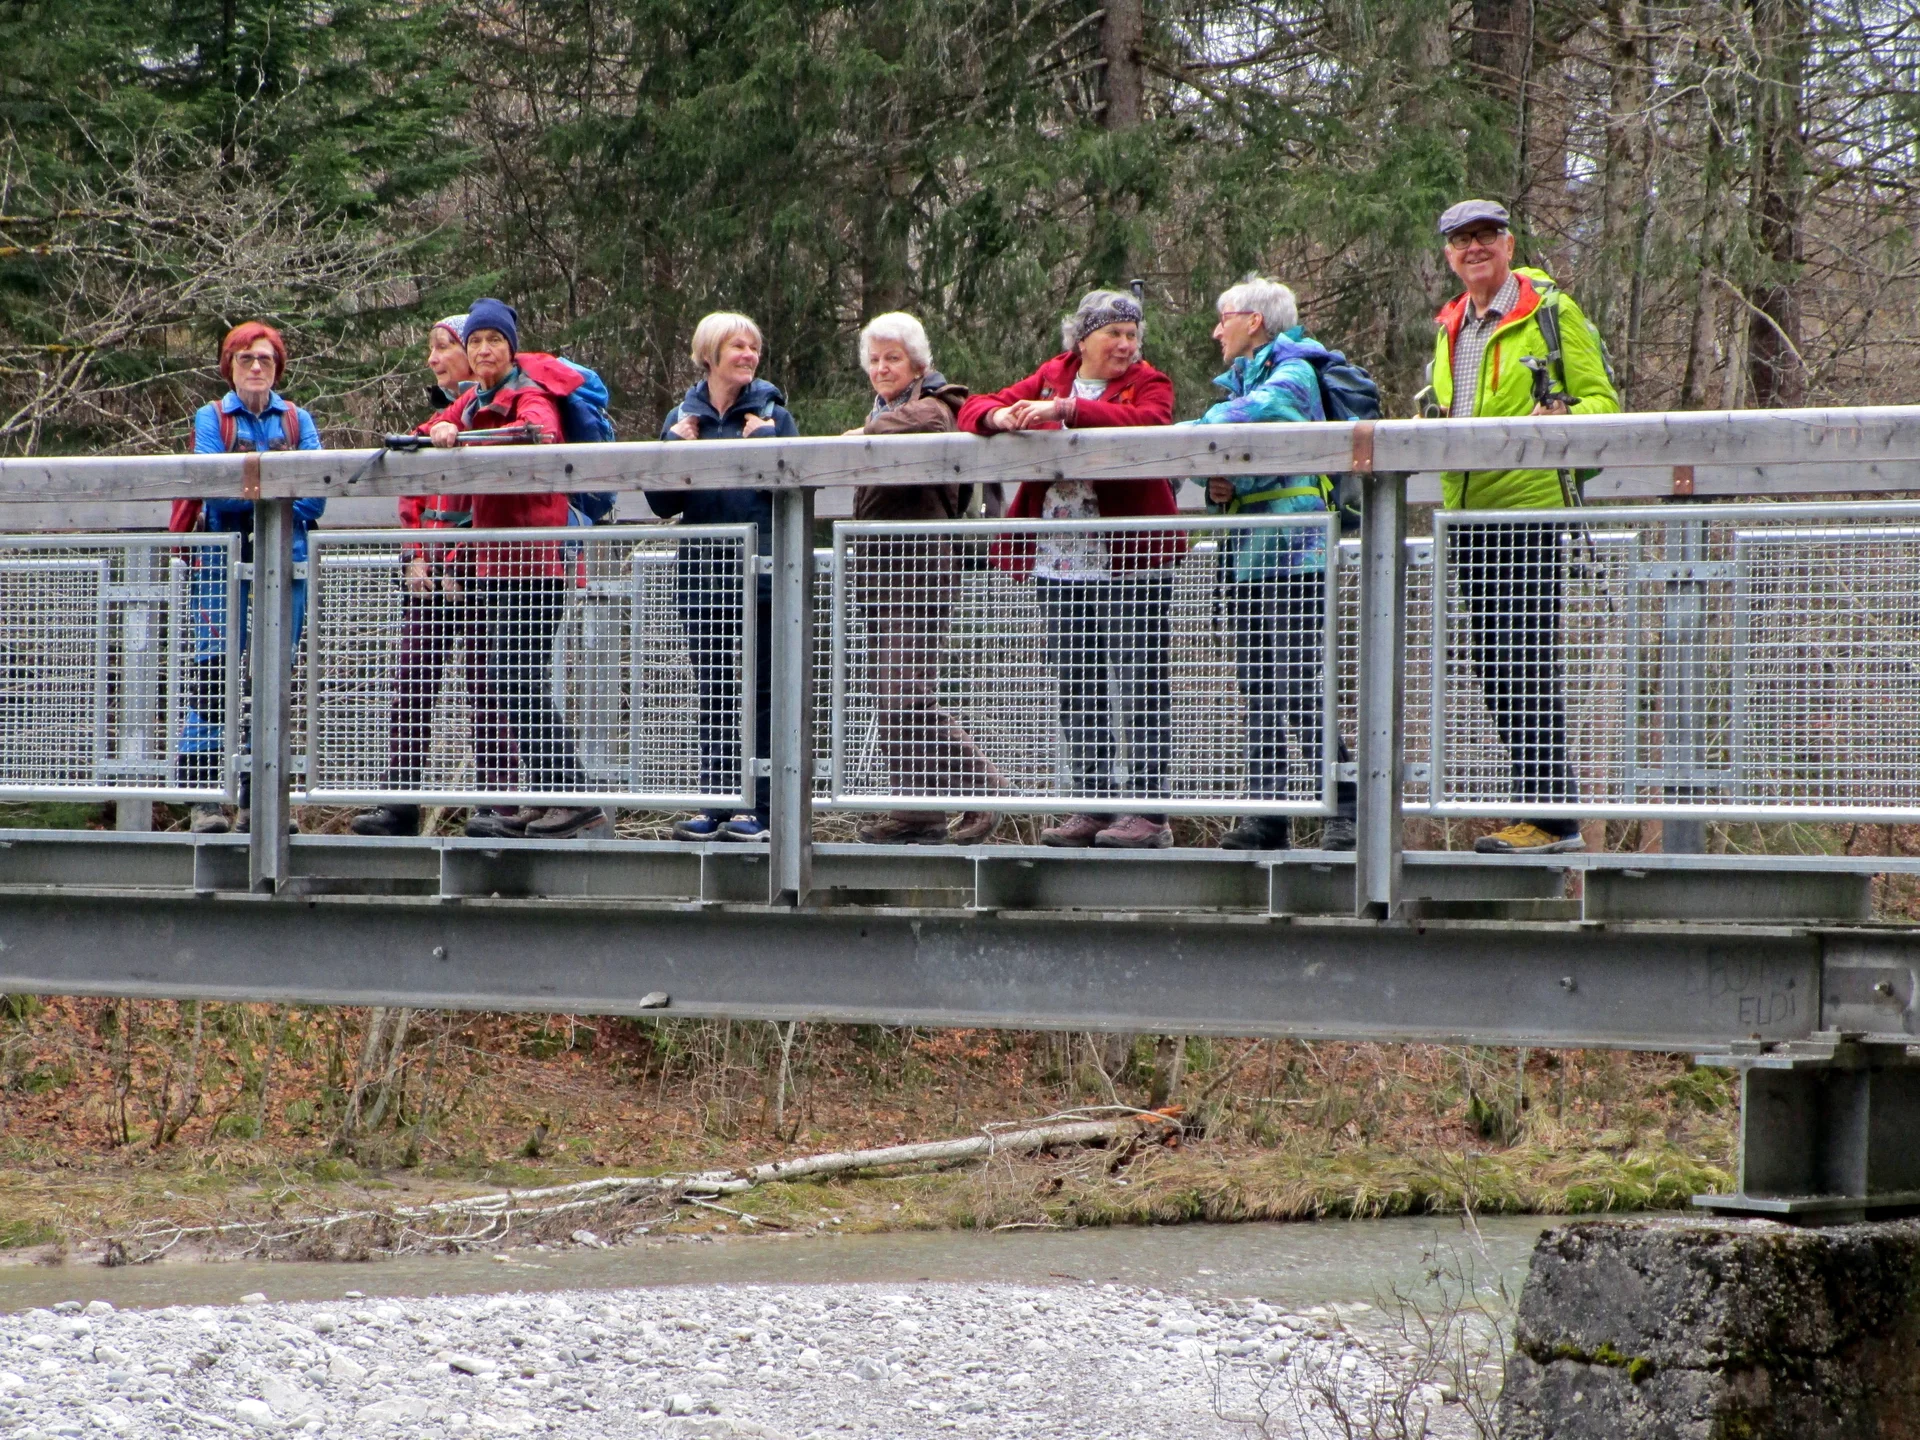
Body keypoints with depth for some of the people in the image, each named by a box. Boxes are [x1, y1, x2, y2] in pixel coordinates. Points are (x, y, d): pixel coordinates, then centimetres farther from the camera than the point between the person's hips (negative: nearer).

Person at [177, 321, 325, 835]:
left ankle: (258, 798, 5)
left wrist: (248, 493, -9)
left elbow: (316, 493, 0)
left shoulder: (297, 421, 12)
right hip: (224, 557, -3)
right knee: (215, 672, -9)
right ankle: (204, 798, -10)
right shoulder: (211, 419, 6)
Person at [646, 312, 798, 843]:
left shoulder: (773, 415, 2)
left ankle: (760, 807, -2)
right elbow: (662, 503, 7)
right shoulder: (682, 417, 10)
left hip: (761, 571, -3)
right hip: (703, 571, 3)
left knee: (760, 692, -4)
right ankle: (715, 805, 9)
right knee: (713, 692, 6)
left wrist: (765, 443, -18)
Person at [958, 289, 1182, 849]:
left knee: (1140, 686, -6)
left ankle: (1147, 810, -4)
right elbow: (974, 409, 10)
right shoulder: (1050, 379, 13)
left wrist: (1065, 409, -29)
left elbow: (1147, 421, -22)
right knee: (1074, 691, 7)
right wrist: (1000, 415, -15)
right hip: (1061, 565, 5)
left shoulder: (1149, 384, 1)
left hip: (1130, 561, -5)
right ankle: (1092, 807, 14)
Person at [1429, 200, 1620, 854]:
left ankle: (1551, 815, -7)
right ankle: (1533, 803, 13)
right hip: (1467, 512, 7)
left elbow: (1602, 400, -5)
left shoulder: (1552, 311, -2)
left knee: (1529, 665, -10)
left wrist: (1560, 418, -25)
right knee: (1493, 669, 7)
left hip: (1530, 506, -7)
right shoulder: (1450, 327, 18)